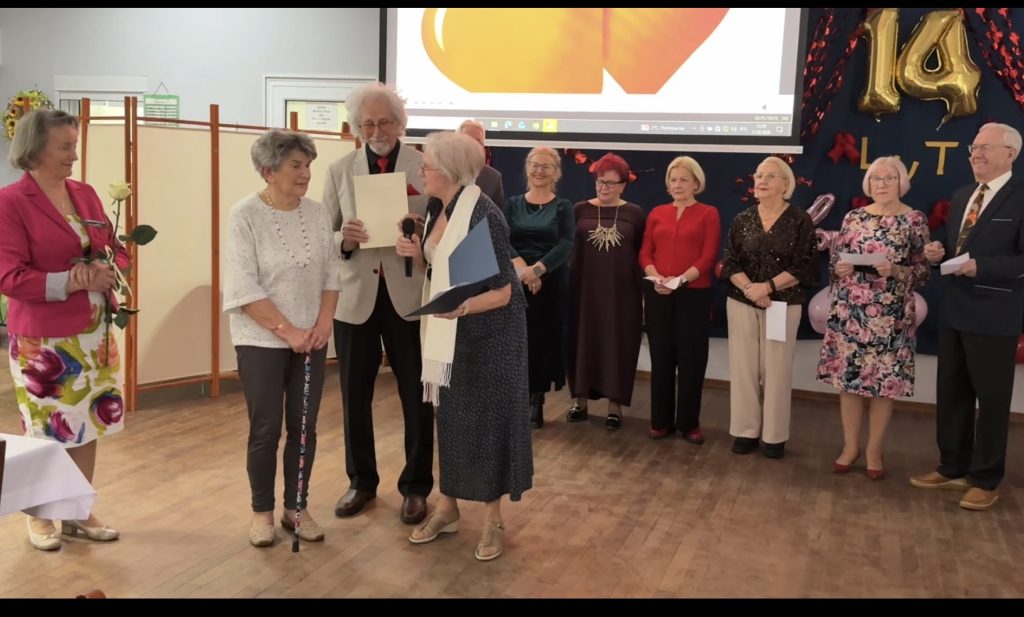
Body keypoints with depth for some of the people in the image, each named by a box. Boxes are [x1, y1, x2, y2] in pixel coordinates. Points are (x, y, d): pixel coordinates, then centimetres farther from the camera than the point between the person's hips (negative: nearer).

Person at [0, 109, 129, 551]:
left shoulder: (85, 194, 8)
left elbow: (117, 251, 13)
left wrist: (107, 273, -9)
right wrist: (70, 282, -23)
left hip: (94, 332, 6)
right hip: (42, 339, -6)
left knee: (88, 424, 12)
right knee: (44, 431, 4)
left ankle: (80, 514, 26)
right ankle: (40, 518, 23)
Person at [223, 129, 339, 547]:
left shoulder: (317, 213, 3)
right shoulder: (246, 215, -11)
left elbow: (331, 273, 7)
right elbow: (243, 288, -16)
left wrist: (324, 322, -7)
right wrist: (287, 330, -17)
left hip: (311, 339, 4)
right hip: (262, 340, -4)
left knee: (304, 428, 9)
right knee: (266, 430, 4)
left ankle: (297, 507, 23)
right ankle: (262, 511, 20)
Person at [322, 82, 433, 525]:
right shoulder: (340, 171, 6)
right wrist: (343, 240, -17)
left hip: (409, 295, -2)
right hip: (355, 297, 2)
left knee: (417, 398, 7)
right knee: (355, 397, 13)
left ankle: (415, 487, 24)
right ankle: (361, 481, 31)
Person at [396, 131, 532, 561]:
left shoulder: (484, 216, -22)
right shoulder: (437, 209, 3)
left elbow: (502, 292, -22)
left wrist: (463, 306, -39)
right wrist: (416, 254, -6)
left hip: (487, 332, -8)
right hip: (447, 330, 8)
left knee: (487, 417, 2)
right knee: (450, 415, 14)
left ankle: (493, 519, 17)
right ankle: (447, 508, 27)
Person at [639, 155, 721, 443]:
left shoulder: (708, 214, 2)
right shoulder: (657, 213, 12)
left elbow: (708, 257, -6)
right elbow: (645, 252, 7)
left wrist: (681, 279, -20)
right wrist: (655, 277, -13)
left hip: (694, 294, -3)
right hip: (658, 294, 3)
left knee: (692, 359, 3)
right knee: (661, 358, 7)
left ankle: (689, 422, 13)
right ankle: (661, 421, 17)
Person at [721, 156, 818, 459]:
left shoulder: (800, 220, -2)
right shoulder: (742, 220, 6)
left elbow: (803, 266, -7)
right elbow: (730, 262, 1)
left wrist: (768, 287, -17)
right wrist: (748, 287, -16)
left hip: (783, 305, -2)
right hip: (742, 302, 2)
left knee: (777, 369, 1)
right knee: (743, 366, 3)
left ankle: (775, 435, 12)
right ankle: (746, 431, 14)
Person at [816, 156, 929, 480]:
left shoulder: (915, 220, 0)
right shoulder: (854, 217, 7)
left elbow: (922, 270, -1)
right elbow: (835, 259, 11)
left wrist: (895, 271, -19)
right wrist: (840, 268, -11)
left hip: (890, 315, -2)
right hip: (849, 311, 2)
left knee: (884, 382, 3)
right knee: (847, 377, 5)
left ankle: (874, 450, 17)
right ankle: (850, 445, 20)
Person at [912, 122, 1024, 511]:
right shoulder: (962, 197, 13)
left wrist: (981, 266, -26)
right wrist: (939, 253, -2)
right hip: (954, 311, 8)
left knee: (991, 399, 5)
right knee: (951, 393, 15)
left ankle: (986, 480, 18)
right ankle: (952, 468, 29)